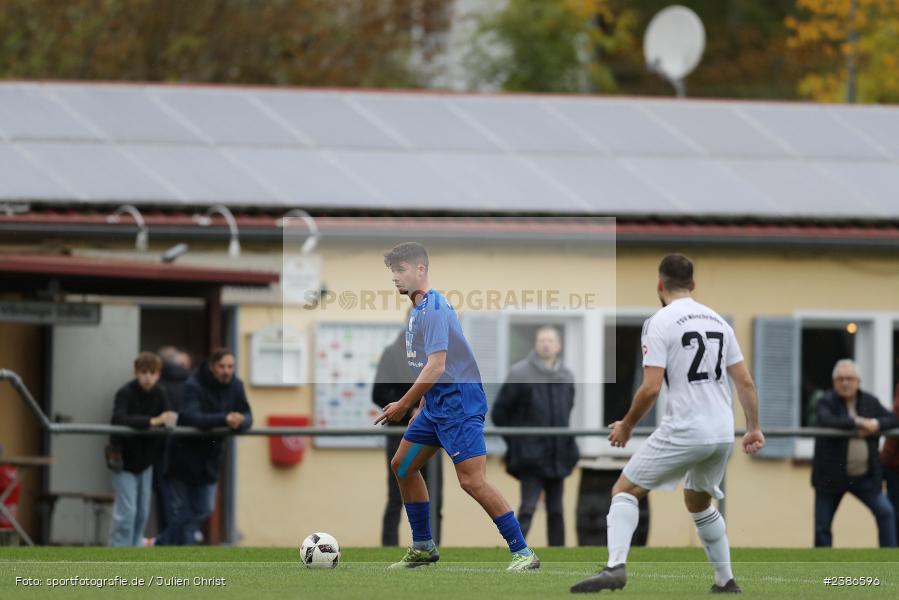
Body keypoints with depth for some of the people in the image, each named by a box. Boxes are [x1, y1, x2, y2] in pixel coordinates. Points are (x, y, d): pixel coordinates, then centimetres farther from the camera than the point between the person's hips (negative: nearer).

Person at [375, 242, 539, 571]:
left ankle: (523, 553, -14)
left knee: (472, 480, -16)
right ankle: (423, 548, 23)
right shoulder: (418, 308, 14)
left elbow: (436, 367, -23)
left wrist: (403, 406, -17)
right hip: (437, 403, 11)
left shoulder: (433, 308, -17)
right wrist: (420, 406, 24)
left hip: (459, 401, -11)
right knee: (403, 466, 15)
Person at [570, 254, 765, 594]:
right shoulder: (718, 320, 12)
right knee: (699, 503, 28)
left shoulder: (660, 323, -7)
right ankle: (726, 583, 28)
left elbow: (651, 388, -14)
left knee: (624, 490, 1)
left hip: (683, 432, -6)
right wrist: (753, 428, 19)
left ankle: (616, 566, -20)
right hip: (723, 434, 6)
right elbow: (745, 381, 11)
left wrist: (627, 426, 0)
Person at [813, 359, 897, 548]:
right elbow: (826, 421, -26)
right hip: (831, 476, -2)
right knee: (822, 526, 1)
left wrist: (876, 425, -19)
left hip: (864, 476, 2)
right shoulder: (826, 402, -5)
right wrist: (858, 423, -27)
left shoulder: (870, 401, 6)